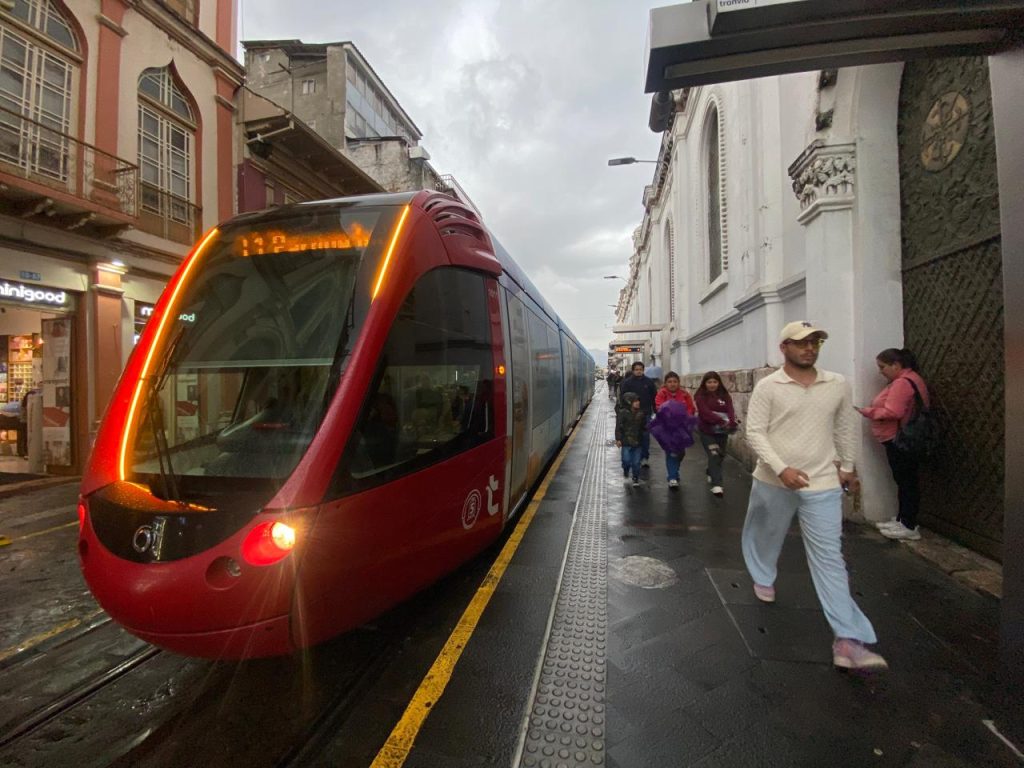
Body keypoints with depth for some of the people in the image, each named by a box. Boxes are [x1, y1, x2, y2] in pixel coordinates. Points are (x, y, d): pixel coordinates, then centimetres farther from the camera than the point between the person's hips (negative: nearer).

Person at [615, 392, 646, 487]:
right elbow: (618, 427, -9)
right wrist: (618, 439, -12)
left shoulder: (641, 414, 4)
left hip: (637, 442, 3)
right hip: (626, 441, -3)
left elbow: (644, 427, 16)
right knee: (626, 460, -5)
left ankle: (636, 479, 20)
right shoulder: (622, 413, -9)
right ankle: (626, 470, 28)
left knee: (636, 462, 6)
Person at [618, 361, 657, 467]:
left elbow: (654, 397, 7)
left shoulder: (649, 382, 4)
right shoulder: (627, 382, -2)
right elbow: (622, 397, -3)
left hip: (646, 414, 1)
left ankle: (645, 457, 10)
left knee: (645, 436, 1)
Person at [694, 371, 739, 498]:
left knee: (720, 455, 16)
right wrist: (722, 421, -35)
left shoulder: (725, 395, 4)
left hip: (722, 431, 5)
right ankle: (716, 485, -18)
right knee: (714, 455, -16)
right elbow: (705, 412, -22)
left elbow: (730, 410, -12)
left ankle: (711, 473, 45)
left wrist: (732, 422, -33)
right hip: (707, 431, -4)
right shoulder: (701, 396, -8)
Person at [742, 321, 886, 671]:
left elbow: (846, 427, 14)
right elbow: (755, 432, -11)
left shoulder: (838, 384, 3)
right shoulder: (768, 387, -8)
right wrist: (782, 469, -21)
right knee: (765, 537, 20)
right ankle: (763, 578, 50)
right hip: (773, 482, -1)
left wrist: (847, 466, 16)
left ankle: (848, 641, 2)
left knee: (829, 559, -1)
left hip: (823, 485, 1)